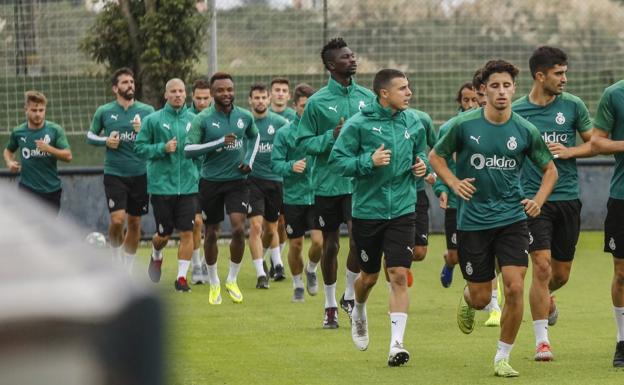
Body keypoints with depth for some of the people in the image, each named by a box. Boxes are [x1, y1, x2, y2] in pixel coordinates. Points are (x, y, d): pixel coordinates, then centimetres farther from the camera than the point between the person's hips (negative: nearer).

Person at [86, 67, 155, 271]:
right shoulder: (104, 111, 2)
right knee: (117, 220, -15)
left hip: (140, 175, 1)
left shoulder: (146, 111, 2)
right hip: (114, 173, -1)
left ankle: (128, 269, 20)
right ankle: (116, 259, 11)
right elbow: (90, 136, 14)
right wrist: (106, 141, -6)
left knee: (135, 223, 6)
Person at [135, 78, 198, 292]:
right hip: (161, 184, -2)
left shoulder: (193, 120, 5)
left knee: (187, 232, -5)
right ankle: (156, 256, 40)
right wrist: (162, 148, -14)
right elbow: (139, 148, -2)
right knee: (164, 234, 7)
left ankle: (182, 276, 4)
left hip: (188, 185, 2)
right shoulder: (153, 120, -2)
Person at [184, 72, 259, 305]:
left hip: (237, 181, 1)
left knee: (239, 229, -14)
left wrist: (249, 161, 8)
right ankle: (214, 283, 26)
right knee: (210, 234, 8)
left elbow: (254, 137, 23)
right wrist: (220, 142, -24)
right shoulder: (203, 119, -10)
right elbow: (188, 150, -17)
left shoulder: (244, 117, 1)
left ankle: (232, 280, 4)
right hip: (210, 182, -1)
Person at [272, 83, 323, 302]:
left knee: (319, 241, -12)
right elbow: (275, 163, -6)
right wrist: (291, 167, -24)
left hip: (317, 195, 0)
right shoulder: (284, 133, -2)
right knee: (296, 245, 7)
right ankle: (298, 285, 27)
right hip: (293, 197, 0)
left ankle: (311, 270, 19)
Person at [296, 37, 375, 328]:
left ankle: (349, 295, 7)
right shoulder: (317, 102, -4)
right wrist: (332, 137, -18)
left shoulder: (367, 97, 4)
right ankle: (330, 306, 24)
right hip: (328, 182, -1)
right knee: (330, 245, 9)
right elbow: (304, 142, -3)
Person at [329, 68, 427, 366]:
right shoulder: (359, 124, -10)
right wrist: (369, 161, -23)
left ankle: (396, 344, -8)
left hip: (402, 210, 2)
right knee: (369, 276, 12)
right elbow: (337, 160, -10)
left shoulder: (413, 124, 4)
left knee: (399, 275, -9)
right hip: (367, 210, -2)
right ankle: (359, 314, 46)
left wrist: (422, 165, -2)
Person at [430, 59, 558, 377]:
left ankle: (503, 357, 3)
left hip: (512, 219, 1)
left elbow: (550, 169, 11)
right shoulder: (464, 125, -7)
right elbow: (436, 156, 7)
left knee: (515, 288, -14)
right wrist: (454, 183, -9)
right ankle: (466, 301, 45)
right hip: (473, 220, -1)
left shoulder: (525, 131, -3)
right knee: (480, 299, 5)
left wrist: (538, 200, -5)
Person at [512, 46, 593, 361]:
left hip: (568, 197, 3)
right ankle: (541, 339, -6)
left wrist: (569, 151, -8)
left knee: (561, 273, 9)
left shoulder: (573, 105, 2)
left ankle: (545, 298, 45)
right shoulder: (516, 111, -2)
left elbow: (594, 143, 10)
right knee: (542, 266, -14)